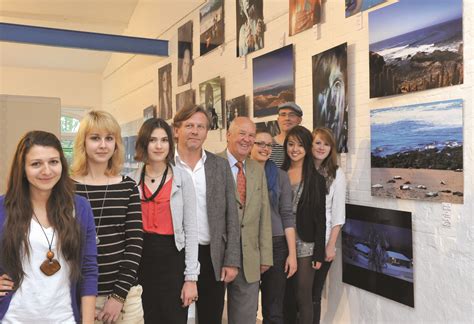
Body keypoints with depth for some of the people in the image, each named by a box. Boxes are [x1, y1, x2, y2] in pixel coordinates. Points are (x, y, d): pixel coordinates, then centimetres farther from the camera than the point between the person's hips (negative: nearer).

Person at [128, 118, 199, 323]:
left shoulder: (183, 178, -4)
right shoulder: (131, 181, 3)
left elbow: (191, 230, -4)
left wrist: (191, 277, -7)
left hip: (172, 259, -2)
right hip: (140, 261, 2)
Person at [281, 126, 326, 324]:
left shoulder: (316, 179, -3)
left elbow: (320, 218, -4)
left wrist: (319, 253, -8)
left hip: (305, 244, -3)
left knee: (303, 296, 2)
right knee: (286, 296, 13)